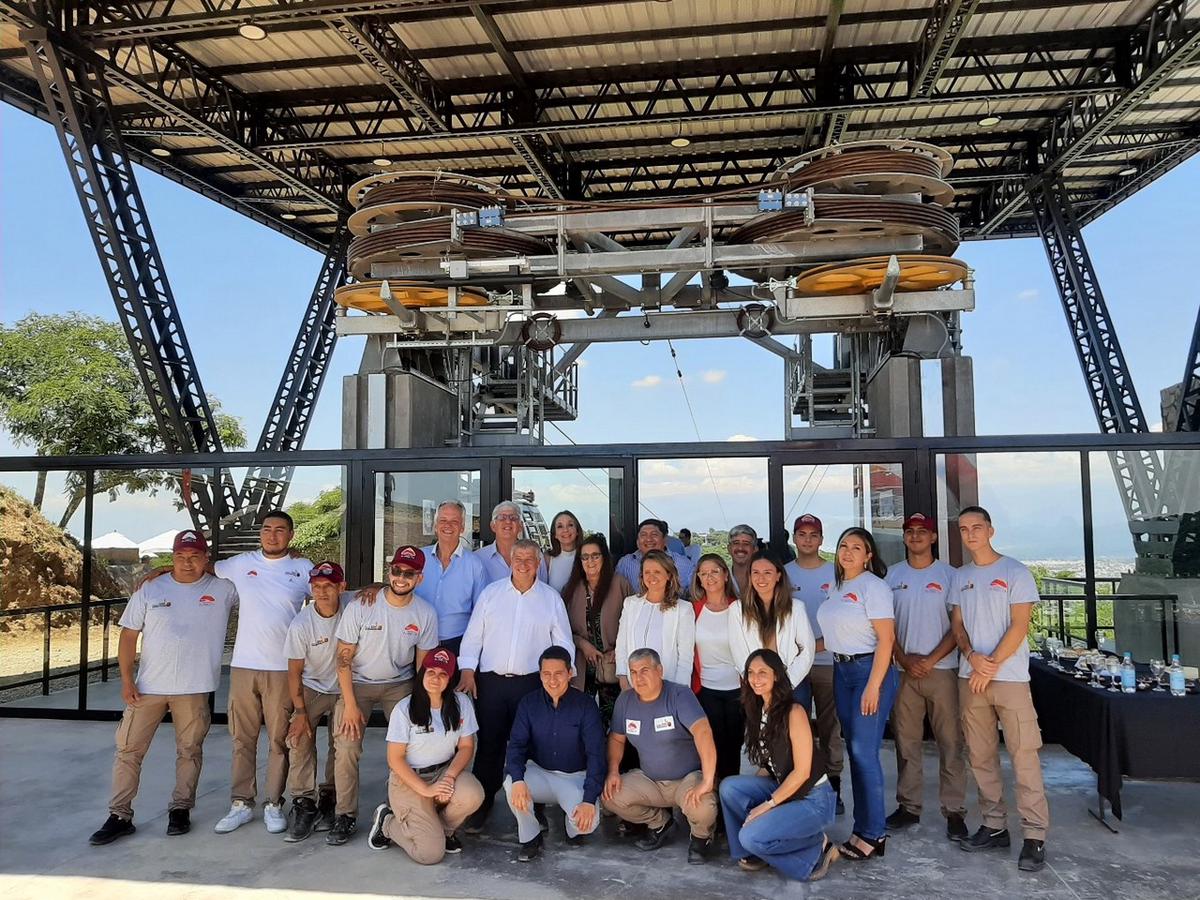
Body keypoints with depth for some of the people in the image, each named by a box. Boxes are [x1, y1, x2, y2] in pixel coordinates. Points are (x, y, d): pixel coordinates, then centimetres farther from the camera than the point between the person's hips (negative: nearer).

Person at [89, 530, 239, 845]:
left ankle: (180, 810, 25)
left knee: (190, 750, 9)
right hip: (148, 686, 1)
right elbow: (129, 635, 2)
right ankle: (120, 816, 16)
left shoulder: (224, 589, -2)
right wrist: (126, 680, -4)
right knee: (129, 749, 4)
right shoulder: (150, 589, 1)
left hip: (194, 688, -1)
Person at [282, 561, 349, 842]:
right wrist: (300, 712, -14)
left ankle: (327, 800, 19)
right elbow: (294, 672, -13)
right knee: (300, 739, -15)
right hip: (311, 689, -1)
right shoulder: (300, 624, -21)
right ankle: (304, 804, -5)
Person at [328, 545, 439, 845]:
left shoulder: (426, 614, -13)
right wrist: (350, 704, -14)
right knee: (346, 749, -9)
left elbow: (423, 665, -2)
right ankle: (346, 817, 7)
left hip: (399, 685, 1)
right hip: (358, 683, -1)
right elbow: (344, 658, -12)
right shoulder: (360, 607, -19)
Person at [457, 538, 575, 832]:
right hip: (491, 681, 1)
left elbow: (563, 643, 7)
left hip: (531, 683, 0)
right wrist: (468, 670, -3)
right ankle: (482, 804, 17)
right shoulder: (491, 593, 6)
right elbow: (473, 635, 6)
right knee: (489, 743, 4)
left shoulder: (551, 598, 5)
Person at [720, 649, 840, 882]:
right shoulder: (759, 710, 5)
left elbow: (802, 771, -19)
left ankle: (817, 847, 0)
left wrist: (767, 805, -18)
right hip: (782, 789, 7)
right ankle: (754, 851, 6)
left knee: (751, 837, -21)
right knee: (729, 787, -10)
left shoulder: (793, 712, -19)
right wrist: (753, 794, -2)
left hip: (813, 799, -7)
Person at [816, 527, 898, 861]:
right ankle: (864, 827, 20)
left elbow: (886, 639, -16)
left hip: (870, 669, -8)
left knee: (864, 751, -7)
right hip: (842, 670, 8)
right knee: (854, 750, 11)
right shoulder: (836, 587, 12)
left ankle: (873, 833, 4)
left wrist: (873, 686, -19)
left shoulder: (873, 586, -11)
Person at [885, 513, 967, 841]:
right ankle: (908, 806, 18)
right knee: (906, 742, 8)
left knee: (950, 743, 0)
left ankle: (954, 811, 8)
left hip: (942, 669, -2)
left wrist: (931, 660, -11)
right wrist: (904, 660, -5)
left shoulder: (948, 574, 1)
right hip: (904, 670, 3)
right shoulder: (893, 575, 8)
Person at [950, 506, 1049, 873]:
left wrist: (991, 666, -11)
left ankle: (1035, 836, 2)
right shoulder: (961, 577, 12)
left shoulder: (1015, 572, -3)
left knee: (1023, 755, -5)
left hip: (1009, 677, -5)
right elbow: (957, 623, 12)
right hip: (970, 677, 5)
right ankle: (994, 826, 19)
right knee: (981, 755, 9)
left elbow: (1019, 626, -9)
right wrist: (972, 657, -7)